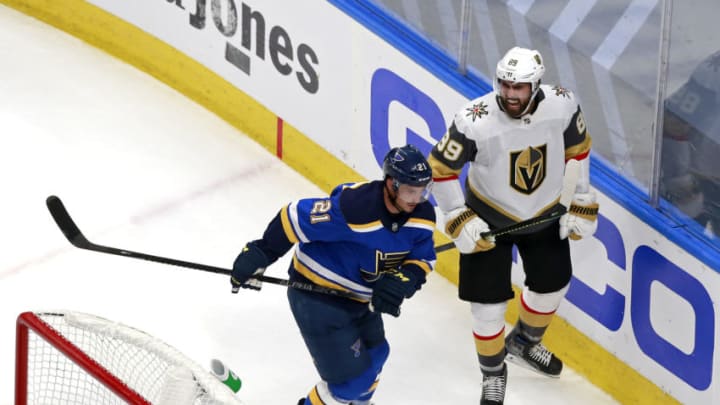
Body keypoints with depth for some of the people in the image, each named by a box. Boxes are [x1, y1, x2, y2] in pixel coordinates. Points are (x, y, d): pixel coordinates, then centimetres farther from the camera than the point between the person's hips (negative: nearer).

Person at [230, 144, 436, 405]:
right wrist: (258, 254, -23)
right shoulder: (354, 207, -34)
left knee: (374, 355, 26)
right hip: (318, 298, -8)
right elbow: (295, 218, -27)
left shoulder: (422, 214, -11)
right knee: (352, 377, -8)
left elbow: (423, 259, -2)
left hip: (360, 298, 8)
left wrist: (403, 280, -24)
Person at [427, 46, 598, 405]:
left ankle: (524, 342, 52)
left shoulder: (562, 105, -22)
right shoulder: (475, 122, -32)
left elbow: (577, 149, -2)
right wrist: (459, 221, -20)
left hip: (544, 213, 4)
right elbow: (440, 168, -19)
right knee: (488, 305, -1)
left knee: (552, 283, 21)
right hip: (487, 218, -4)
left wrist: (581, 204, -1)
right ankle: (493, 372, 28)